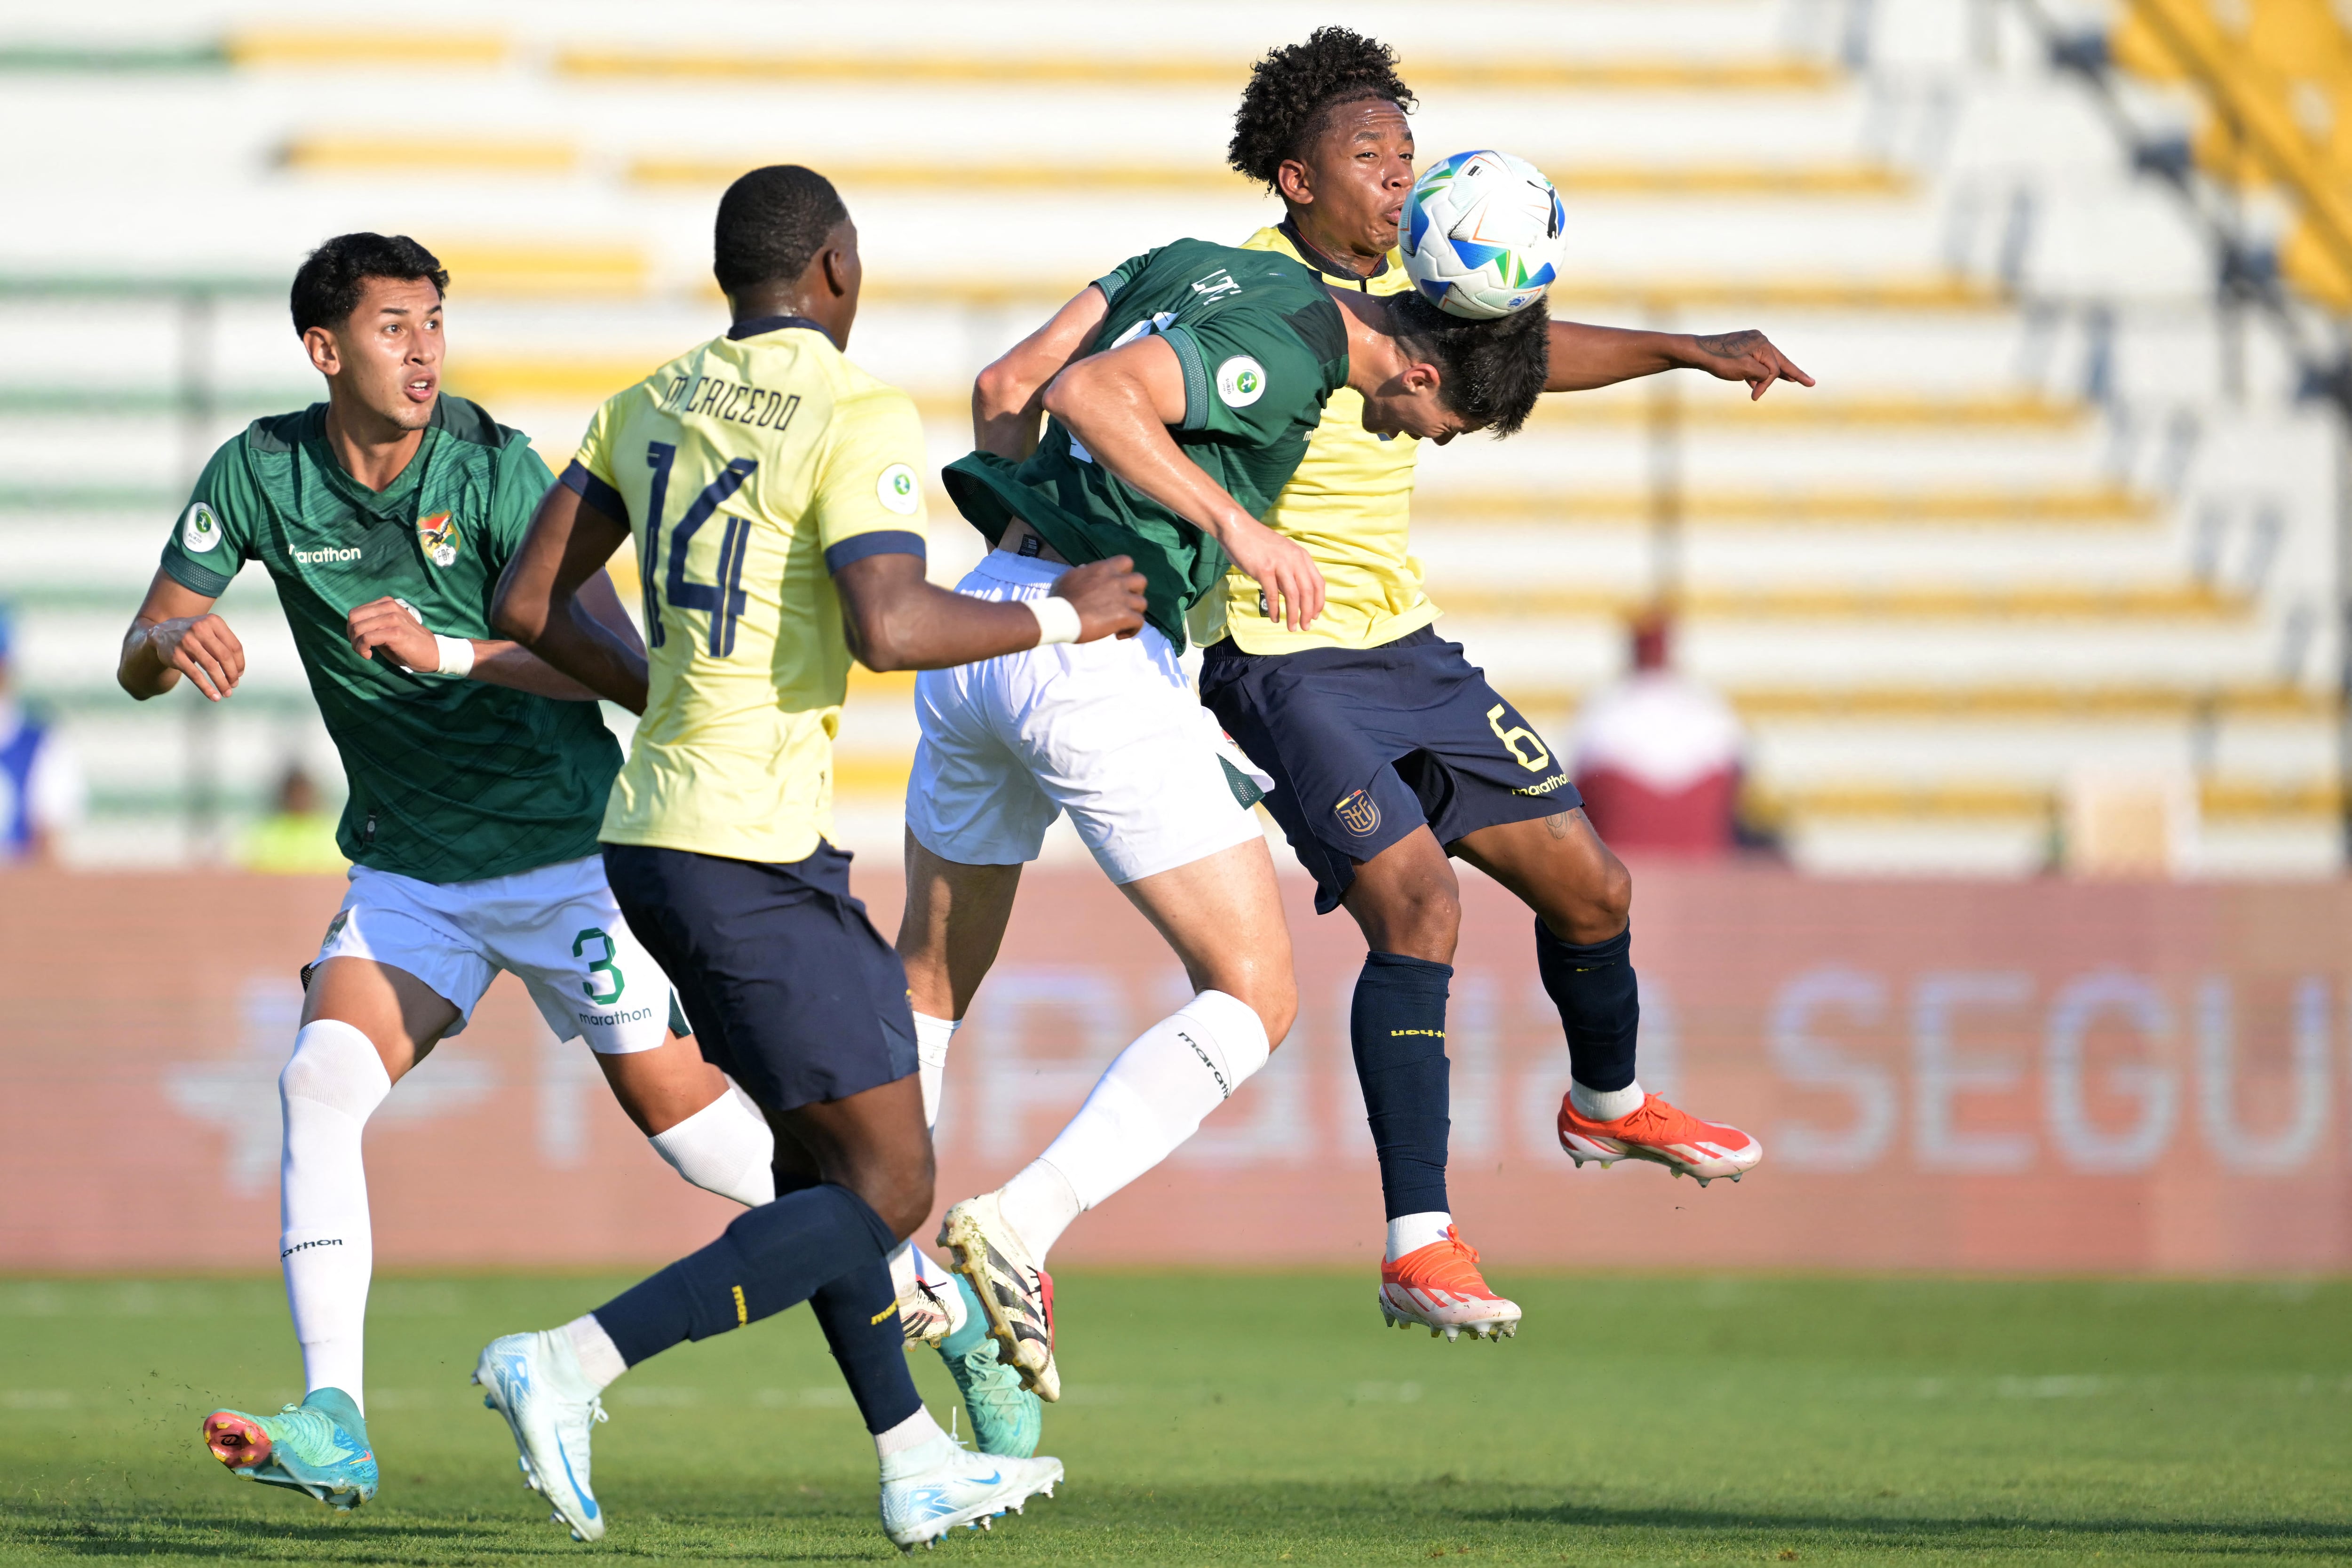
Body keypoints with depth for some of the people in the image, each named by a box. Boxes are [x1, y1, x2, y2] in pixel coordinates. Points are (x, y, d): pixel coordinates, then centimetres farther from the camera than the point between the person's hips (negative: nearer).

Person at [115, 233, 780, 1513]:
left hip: (560, 845, -3)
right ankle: (334, 1426, -23)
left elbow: (616, 657, -23)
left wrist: (453, 652, -38)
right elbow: (140, 662, -2)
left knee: (674, 1106, 0)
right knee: (322, 1076, -19)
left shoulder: (492, 468, -16)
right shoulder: (261, 473, -5)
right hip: (405, 867, 3)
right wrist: (176, 642, -27)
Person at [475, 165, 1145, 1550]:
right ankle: (579, 1362, -17)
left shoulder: (651, 409, 11)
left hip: (652, 828, 9)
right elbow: (891, 627, -25)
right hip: (756, 851, -9)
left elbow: (531, 605, 14)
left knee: (821, 1150, 22)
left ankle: (915, 1462, 27)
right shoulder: (856, 417, -12)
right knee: (885, 1194, -4)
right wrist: (1063, 619, -10)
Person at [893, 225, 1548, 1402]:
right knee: (1254, 1002, -3)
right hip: (1100, 654, -9)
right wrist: (1232, 522, -26)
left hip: (978, 618, 9)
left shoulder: (1198, 266, 15)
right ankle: (1018, 1229, -17)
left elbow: (1005, 388, 16)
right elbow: (1087, 393, -24)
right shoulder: (1288, 348, -11)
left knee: (933, 976, 26)